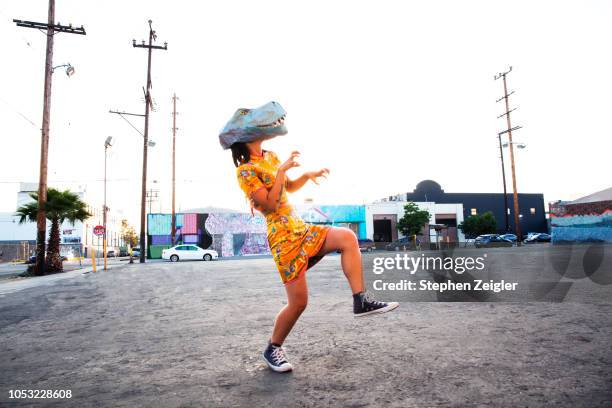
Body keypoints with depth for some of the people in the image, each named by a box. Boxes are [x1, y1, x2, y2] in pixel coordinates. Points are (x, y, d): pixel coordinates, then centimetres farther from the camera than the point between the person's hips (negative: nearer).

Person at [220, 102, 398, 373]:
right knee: (298, 302, -3)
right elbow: (270, 203, -19)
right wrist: (282, 170, -18)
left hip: (301, 229, 8)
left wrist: (308, 175, 8)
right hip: (284, 238, -8)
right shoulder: (246, 171, -10)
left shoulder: (270, 158, 14)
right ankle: (273, 349, 21)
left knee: (347, 237, -12)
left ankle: (361, 300, -8)